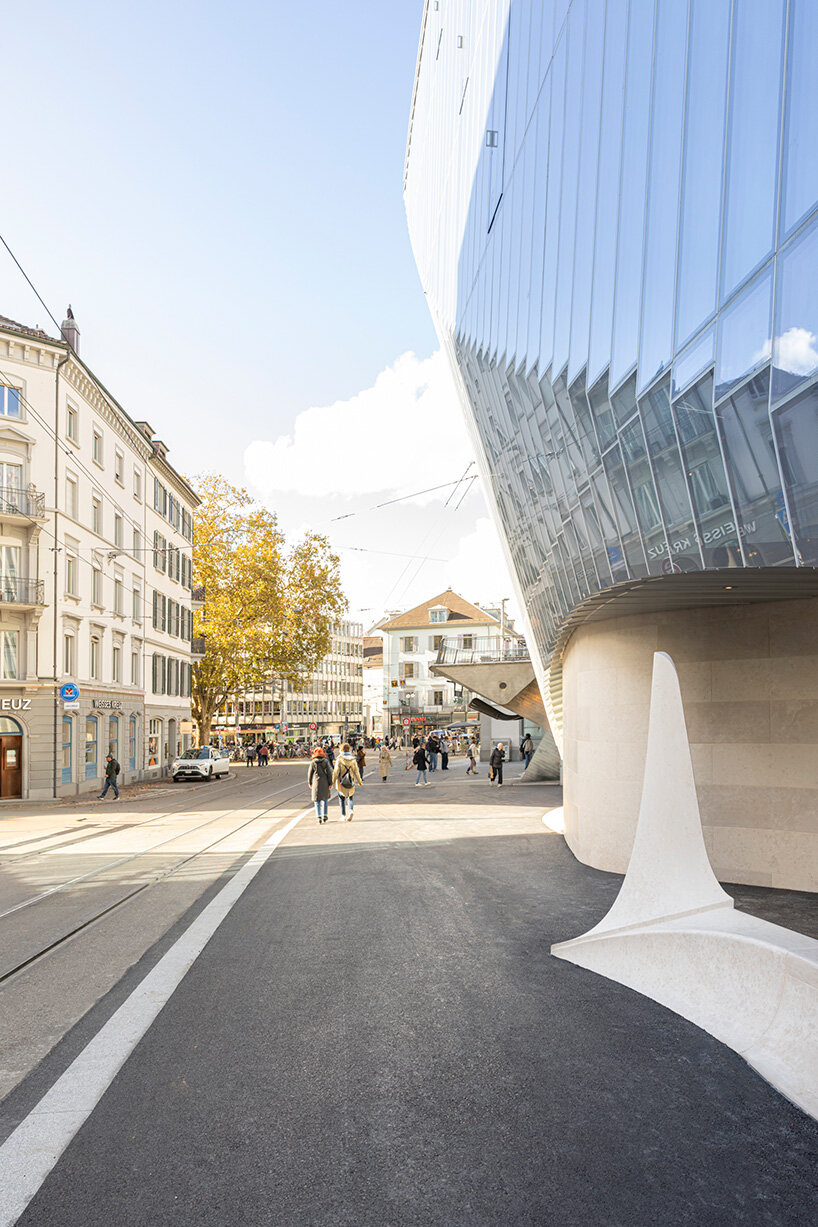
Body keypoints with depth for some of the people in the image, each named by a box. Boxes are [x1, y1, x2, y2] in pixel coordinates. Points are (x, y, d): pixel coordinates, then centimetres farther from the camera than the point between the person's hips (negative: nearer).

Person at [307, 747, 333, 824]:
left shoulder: (313, 762, -5)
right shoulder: (325, 762, -4)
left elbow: (310, 773, 1)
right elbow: (329, 773, -5)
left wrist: (310, 783, 14)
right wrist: (330, 783, 1)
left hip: (316, 783, -1)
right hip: (325, 783, 1)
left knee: (317, 801, 4)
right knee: (325, 799, 20)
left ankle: (319, 817, -8)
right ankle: (324, 815, 24)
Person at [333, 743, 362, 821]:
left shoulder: (339, 759, -10)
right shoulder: (353, 759, -3)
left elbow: (336, 771, -12)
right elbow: (356, 771, 3)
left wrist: (333, 782, -6)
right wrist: (359, 781, 15)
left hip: (341, 782, -2)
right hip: (351, 782, 2)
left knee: (342, 798, 12)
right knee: (351, 797, 15)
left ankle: (343, 816, 14)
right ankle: (351, 810, -11)